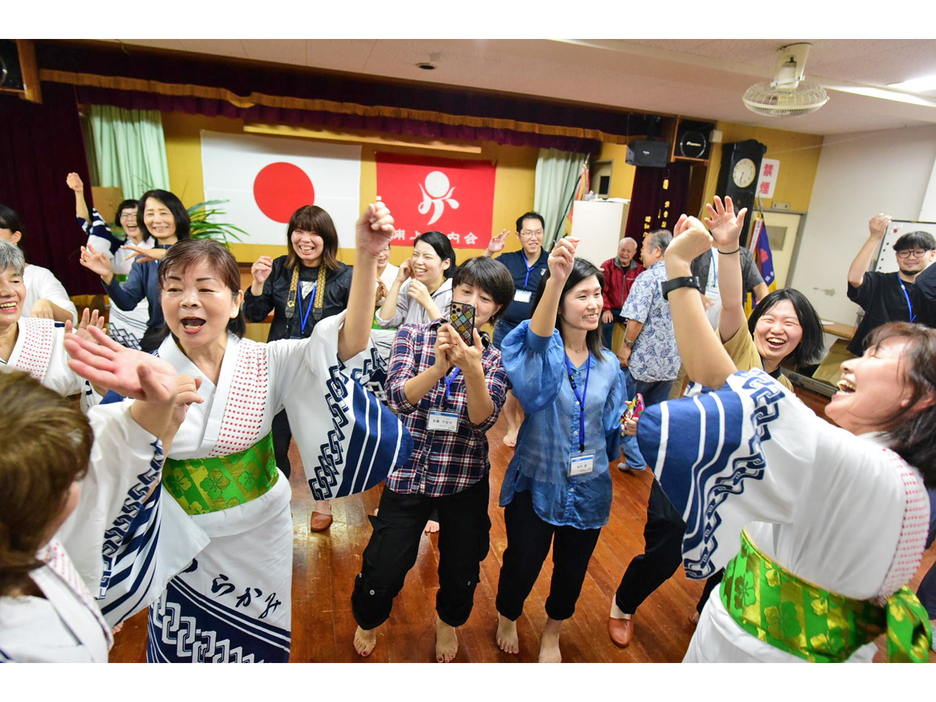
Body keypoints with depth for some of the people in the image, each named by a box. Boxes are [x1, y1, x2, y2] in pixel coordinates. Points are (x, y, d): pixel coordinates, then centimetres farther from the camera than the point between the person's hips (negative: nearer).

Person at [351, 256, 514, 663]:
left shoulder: (496, 357, -3)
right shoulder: (413, 335, -4)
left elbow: (483, 419, -17)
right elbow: (398, 397, -18)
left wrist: (472, 368, -35)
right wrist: (438, 367, -35)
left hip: (465, 478, 2)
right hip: (408, 472, -1)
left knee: (462, 568, 16)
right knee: (384, 568, 6)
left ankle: (448, 621, 52)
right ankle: (367, 620, 43)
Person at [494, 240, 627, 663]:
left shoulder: (608, 365, -1)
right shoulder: (542, 350, -16)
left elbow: (610, 428, 8)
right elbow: (538, 336, -42)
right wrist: (555, 279, -59)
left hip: (588, 486, 4)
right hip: (535, 482, -4)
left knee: (572, 568, 20)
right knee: (523, 562, 14)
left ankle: (552, 633, 52)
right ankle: (507, 617, 50)